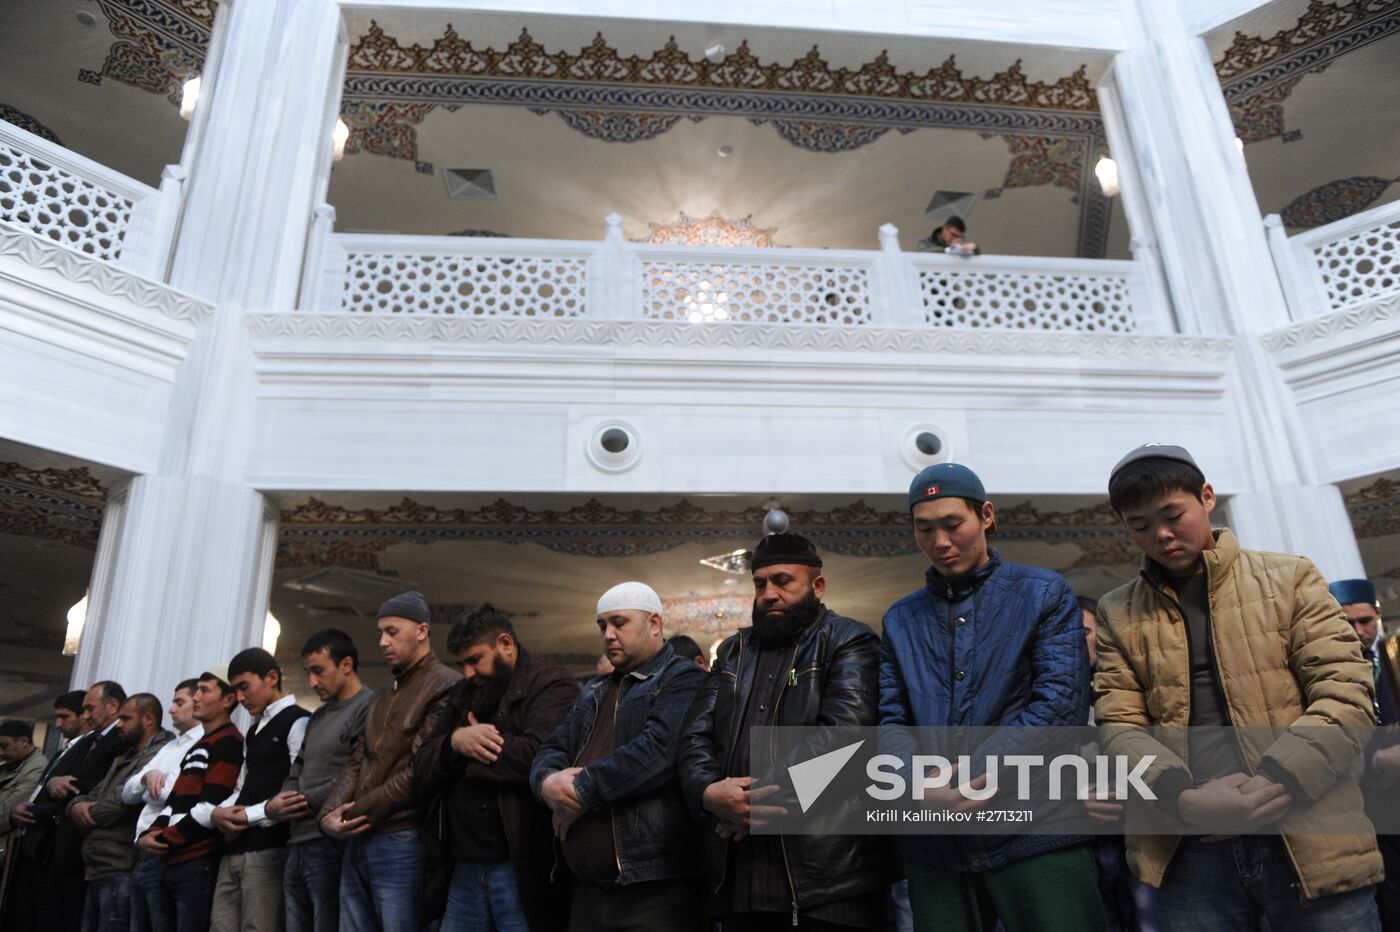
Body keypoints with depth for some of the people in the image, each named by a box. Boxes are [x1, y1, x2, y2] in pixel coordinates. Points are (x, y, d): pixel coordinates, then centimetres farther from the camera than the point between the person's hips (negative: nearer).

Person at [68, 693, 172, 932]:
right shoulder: (123, 759, 22)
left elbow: (124, 801, -18)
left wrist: (88, 814, 0)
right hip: (97, 872, 9)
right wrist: (77, 805, -4)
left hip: (121, 874, -9)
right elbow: (94, 795, 19)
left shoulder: (158, 756, -12)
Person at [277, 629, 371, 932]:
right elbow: (298, 770, 20)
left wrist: (306, 801, -10)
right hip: (297, 845, 9)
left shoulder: (368, 709, -10)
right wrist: (276, 802, 0)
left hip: (332, 844, -8)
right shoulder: (317, 717, 21)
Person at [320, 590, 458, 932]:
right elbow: (356, 763, 14)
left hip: (401, 842, -8)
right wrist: (328, 813, -3)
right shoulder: (381, 697, 21)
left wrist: (358, 811, -10)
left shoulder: (444, 686, -10)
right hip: (357, 841, 8)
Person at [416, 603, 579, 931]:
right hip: (464, 866, 7)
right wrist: (454, 742, -12)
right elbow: (422, 768, 10)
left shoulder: (551, 684, -8)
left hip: (520, 866, -7)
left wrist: (463, 754, -8)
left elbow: (537, 755, -25)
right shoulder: (463, 695, 16)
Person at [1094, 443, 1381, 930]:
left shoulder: (1289, 578, 6)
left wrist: (1273, 783, -15)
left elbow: (1347, 696, -2)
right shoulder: (1118, 613, 9)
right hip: (1189, 852, 1)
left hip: (1311, 841, 0)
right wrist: (1184, 799, -16)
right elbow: (1118, 725, 1)